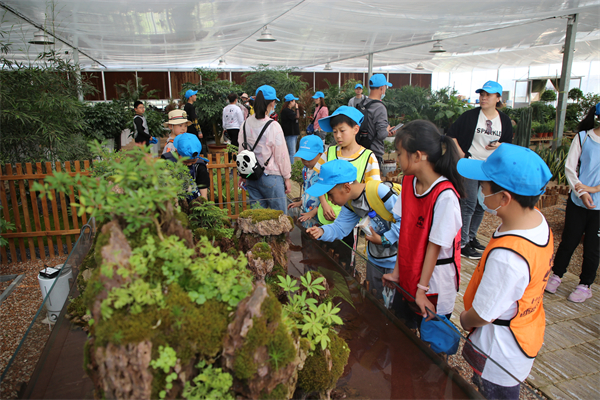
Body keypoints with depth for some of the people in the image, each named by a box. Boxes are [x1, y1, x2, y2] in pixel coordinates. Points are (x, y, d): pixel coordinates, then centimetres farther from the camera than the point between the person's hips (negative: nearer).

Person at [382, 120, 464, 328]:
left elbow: (434, 245, -21)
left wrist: (422, 289, -14)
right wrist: (396, 272, 3)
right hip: (408, 276, 6)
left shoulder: (444, 196, -25)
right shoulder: (408, 182, -3)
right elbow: (405, 231, 1)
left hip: (435, 280, -6)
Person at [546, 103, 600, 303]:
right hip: (578, 202, 0)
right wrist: (581, 192, -13)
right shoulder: (583, 137, -1)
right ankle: (556, 275, 27)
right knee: (569, 240, 8)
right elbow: (569, 167, -3)